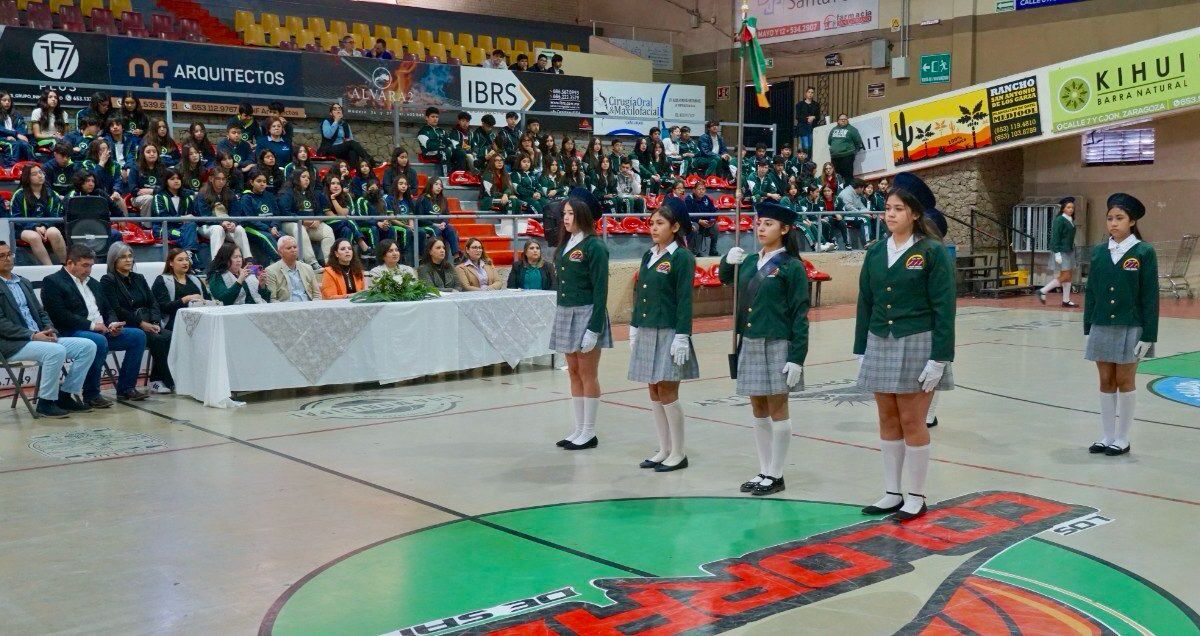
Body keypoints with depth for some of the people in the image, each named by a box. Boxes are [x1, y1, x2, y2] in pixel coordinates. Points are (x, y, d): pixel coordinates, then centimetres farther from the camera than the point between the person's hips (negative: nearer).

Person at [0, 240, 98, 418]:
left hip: (40, 337, 8)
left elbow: (41, 312, 20)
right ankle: (45, 403, -18)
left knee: (88, 346, -8)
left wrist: (49, 329, -2)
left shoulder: (24, 282, 21)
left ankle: (65, 396, -3)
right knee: (56, 351, -33)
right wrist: (33, 335, -19)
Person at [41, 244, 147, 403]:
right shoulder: (52, 282, -2)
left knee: (138, 335, -7)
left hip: (103, 331, 8)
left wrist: (112, 324, 0)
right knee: (99, 341, -37)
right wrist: (92, 325, -17)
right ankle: (91, 395, -23)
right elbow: (59, 315, -14)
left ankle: (125, 388, -2)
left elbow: (107, 310, 24)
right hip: (72, 333, -8)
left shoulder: (93, 283, 23)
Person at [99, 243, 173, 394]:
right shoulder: (108, 281, 2)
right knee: (158, 339, -30)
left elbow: (153, 303, 13)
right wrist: (142, 324, -18)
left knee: (169, 336, -26)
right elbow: (116, 310, -10)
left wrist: (155, 323, -7)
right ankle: (169, 383, -23)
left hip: (147, 325, 5)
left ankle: (157, 381, -20)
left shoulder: (139, 279, 20)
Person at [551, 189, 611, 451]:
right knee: (574, 373, 11)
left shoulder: (594, 246, -11)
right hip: (565, 313, 8)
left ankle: (589, 433, 7)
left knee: (588, 374, 0)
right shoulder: (565, 244, 12)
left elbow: (600, 290, -14)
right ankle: (579, 429, 19)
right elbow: (561, 284, 14)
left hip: (586, 314, -7)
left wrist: (594, 328, -18)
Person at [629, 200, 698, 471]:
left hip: (668, 333, -7)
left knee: (667, 392, -3)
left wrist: (682, 337, -17)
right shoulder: (649, 256, 12)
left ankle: (678, 453, 8)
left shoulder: (682, 257, -9)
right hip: (647, 332, 7)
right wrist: (634, 329, 13)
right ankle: (664, 450, 20)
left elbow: (685, 300, -13)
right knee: (654, 391, 10)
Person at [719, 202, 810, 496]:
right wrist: (728, 260, 2)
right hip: (749, 344, 6)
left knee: (777, 409, 3)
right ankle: (764, 471, 22)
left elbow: (800, 316, -10)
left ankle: (776, 475, 12)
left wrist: (797, 358, -14)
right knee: (758, 410, 12)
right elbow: (726, 278, 25)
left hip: (777, 346, -6)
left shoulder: (792, 266, -8)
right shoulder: (749, 262, 7)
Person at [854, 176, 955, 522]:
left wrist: (938, 359, -14)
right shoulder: (875, 253, 8)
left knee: (912, 422, 0)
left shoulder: (933, 252, -8)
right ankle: (892, 493, 21)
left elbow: (944, 308, -10)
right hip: (880, 345, 5)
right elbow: (865, 304, 11)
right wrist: (861, 351, 8)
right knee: (888, 421, 11)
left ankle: (915, 497, 13)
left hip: (917, 345, -5)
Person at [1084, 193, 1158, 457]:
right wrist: (1088, 327, 5)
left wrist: (1148, 335, -11)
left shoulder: (1144, 252, -7)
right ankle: (1107, 437, 17)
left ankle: (1122, 439, 14)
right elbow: (1091, 292, 8)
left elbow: (1150, 296, -8)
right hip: (1102, 327, 4)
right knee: (1106, 382, 9)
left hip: (1130, 328, -4)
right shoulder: (1098, 252, 5)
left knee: (1125, 382, 5)